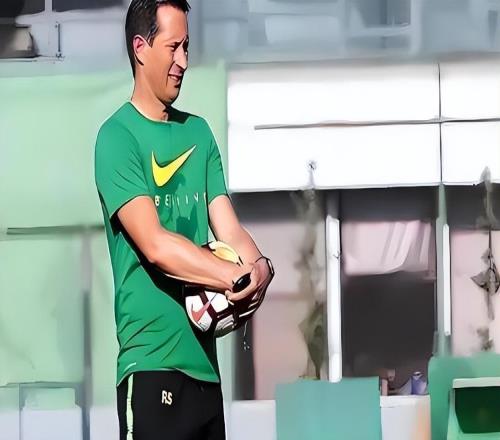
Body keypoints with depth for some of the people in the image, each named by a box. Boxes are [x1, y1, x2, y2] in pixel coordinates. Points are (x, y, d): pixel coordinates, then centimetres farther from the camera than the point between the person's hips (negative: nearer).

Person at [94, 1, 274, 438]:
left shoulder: (199, 132, 14)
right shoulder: (117, 137, -8)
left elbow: (229, 229, 7)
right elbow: (154, 244, -18)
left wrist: (259, 265, -13)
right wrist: (237, 275, -19)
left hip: (204, 359, 7)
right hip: (152, 362, -7)